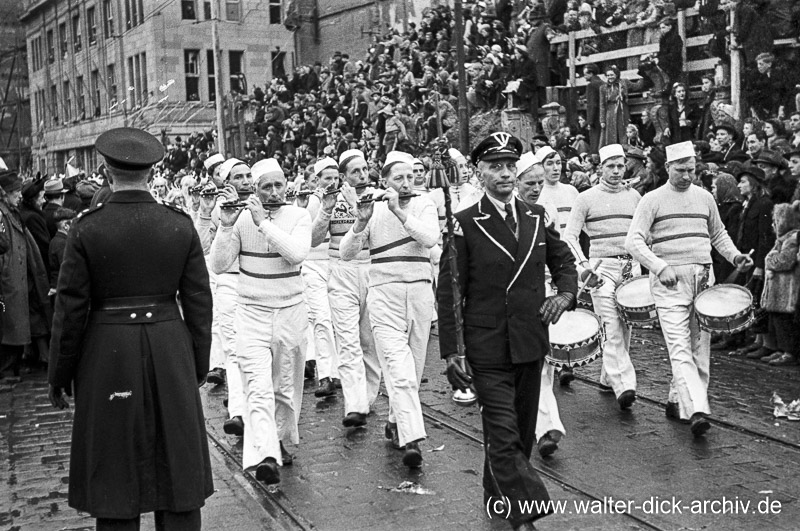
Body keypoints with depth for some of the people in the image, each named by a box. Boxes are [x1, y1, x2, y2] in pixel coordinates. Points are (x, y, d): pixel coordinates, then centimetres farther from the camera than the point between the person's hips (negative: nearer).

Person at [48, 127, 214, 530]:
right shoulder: (180, 225, -3)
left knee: (114, 473, 10)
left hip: (108, 357, -2)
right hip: (170, 354, 2)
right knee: (176, 465, 13)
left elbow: (71, 308, -6)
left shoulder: (86, 229, -9)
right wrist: (198, 365, 13)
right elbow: (198, 303, 1)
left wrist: (60, 375, 6)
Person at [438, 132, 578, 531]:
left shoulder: (537, 215, 7)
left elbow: (563, 260, 22)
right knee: (504, 435, -7)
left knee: (523, 431, 16)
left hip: (531, 344, 5)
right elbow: (448, 291, -6)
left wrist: (565, 293, 0)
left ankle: (498, 495, 36)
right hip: (487, 349, -5)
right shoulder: (465, 224, -7)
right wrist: (450, 352, -10)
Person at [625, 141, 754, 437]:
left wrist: (734, 256, 6)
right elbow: (633, 241, -9)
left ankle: (677, 400, 22)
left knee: (699, 346, 6)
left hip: (703, 278, 5)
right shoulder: (652, 200, -2)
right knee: (680, 348, -13)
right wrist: (660, 267, -20)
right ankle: (697, 410, -20)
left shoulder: (705, 198, 13)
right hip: (669, 282, -5)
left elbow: (718, 234, 25)